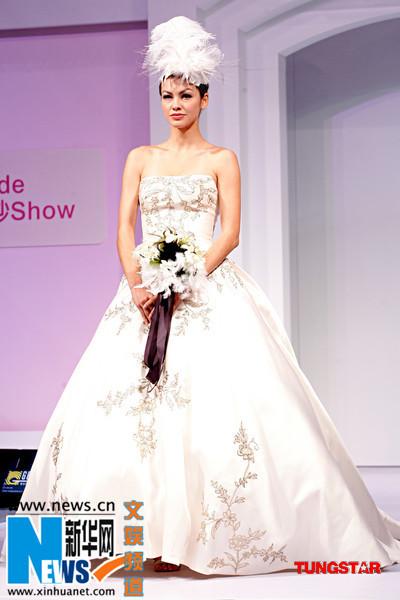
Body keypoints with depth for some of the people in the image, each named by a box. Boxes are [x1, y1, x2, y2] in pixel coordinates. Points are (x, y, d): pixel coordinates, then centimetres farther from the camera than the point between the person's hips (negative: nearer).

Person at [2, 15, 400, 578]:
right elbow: (124, 227, 8)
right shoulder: (140, 158, 16)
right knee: (120, 394, -9)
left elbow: (230, 233, -2)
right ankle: (145, 531, -5)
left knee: (213, 394, -16)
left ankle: (197, 532, -8)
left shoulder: (222, 159, 8)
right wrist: (137, 281, -10)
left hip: (208, 287, -3)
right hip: (146, 289, 3)